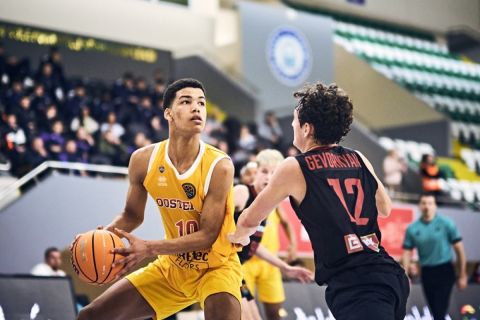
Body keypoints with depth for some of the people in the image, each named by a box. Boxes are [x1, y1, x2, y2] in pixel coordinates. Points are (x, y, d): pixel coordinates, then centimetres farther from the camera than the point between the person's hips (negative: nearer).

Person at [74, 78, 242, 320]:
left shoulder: (219, 166, -22)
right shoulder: (143, 160, -10)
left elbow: (207, 236, -22)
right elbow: (132, 215, 7)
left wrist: (149, 248, -33)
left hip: (216, 267, -4)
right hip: (171, 266, 5)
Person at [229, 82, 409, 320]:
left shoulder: (294, 168, 1)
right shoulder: (359, 160, 15)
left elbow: (249, 221, 16)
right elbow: (385, 209, 34)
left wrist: (239, 236, 38)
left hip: (354, 285, -8)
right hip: (387, 272, 8)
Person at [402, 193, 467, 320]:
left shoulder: (446, 224, -6)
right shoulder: (413, 228, 2)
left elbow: (459, 249, -3)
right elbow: (407, 253, 4)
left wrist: (462, 276, -3)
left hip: (444, 271, -4)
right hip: (426, 273, 4)